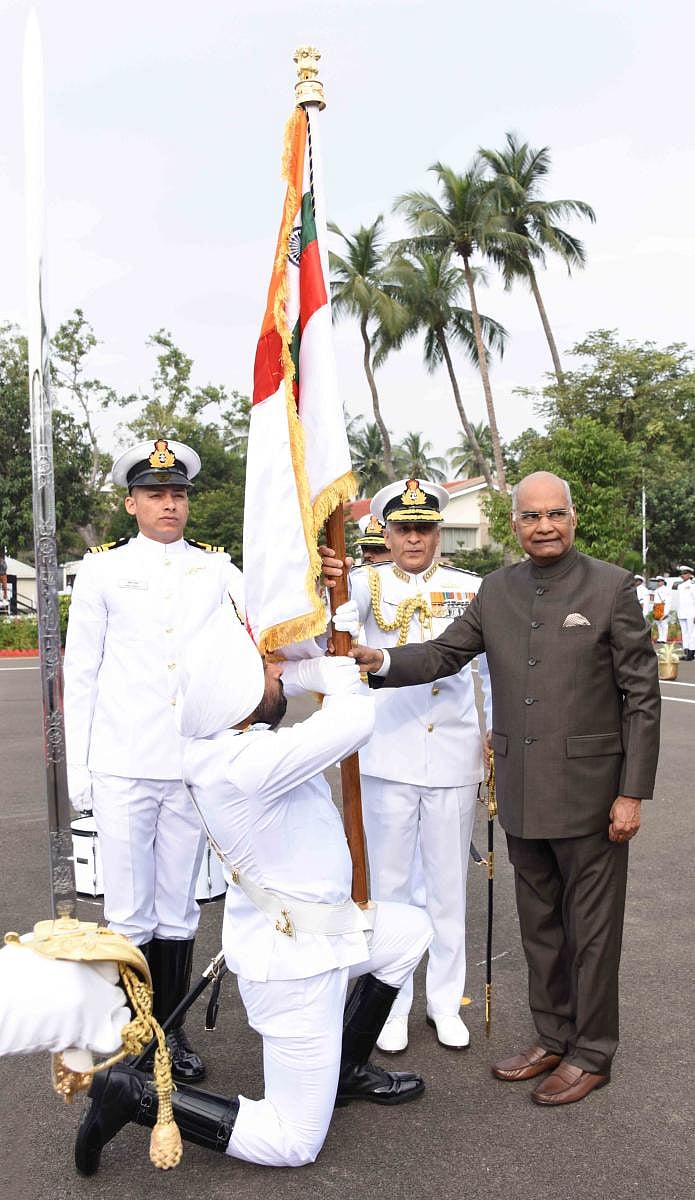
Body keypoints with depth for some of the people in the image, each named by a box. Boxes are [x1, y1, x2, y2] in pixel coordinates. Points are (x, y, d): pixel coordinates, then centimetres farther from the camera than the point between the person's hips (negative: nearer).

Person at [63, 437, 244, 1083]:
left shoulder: (216, 568, 7)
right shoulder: (103, 568, 3)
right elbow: (80, 673, 3)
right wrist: (79, 767, 1)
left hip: (194, 766, 2)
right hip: (123, 767, -1)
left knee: (179, 908, 12)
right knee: (129, 913, 6)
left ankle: (170, 1027, 29)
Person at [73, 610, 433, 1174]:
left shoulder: (225, 743, -4)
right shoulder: (249, 761, -32)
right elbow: (356, 720, -35)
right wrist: (336, 672, -16)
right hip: (294, 960, -9)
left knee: (411, 928, 26)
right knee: (292, 1144, 4)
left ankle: (346, 1070, 35)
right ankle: (136, 1095, 4)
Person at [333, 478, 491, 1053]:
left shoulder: (470, 589, 4)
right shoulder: (367, 584, -1)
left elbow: (495, 665, 11)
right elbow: (331, 635, -21)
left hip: (454, 758, 2)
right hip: (388, 758, -1)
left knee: (449, 886, 13)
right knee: (389, 884, 10)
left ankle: (445, 1001, 30)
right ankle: (391, 1005, 26)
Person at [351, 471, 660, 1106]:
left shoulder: (612, 587, -8)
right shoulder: (497, 590, 6)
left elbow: (642, 696, -8)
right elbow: (445, 653, 4)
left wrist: (633, 792, -11)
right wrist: (382, 660, -15)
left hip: (588, 790, -4)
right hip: (523, 791, 5)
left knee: (591, 926, 9)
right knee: (539, 924, 18)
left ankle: (591, 1053, 27)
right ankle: (553, 1038, 36)